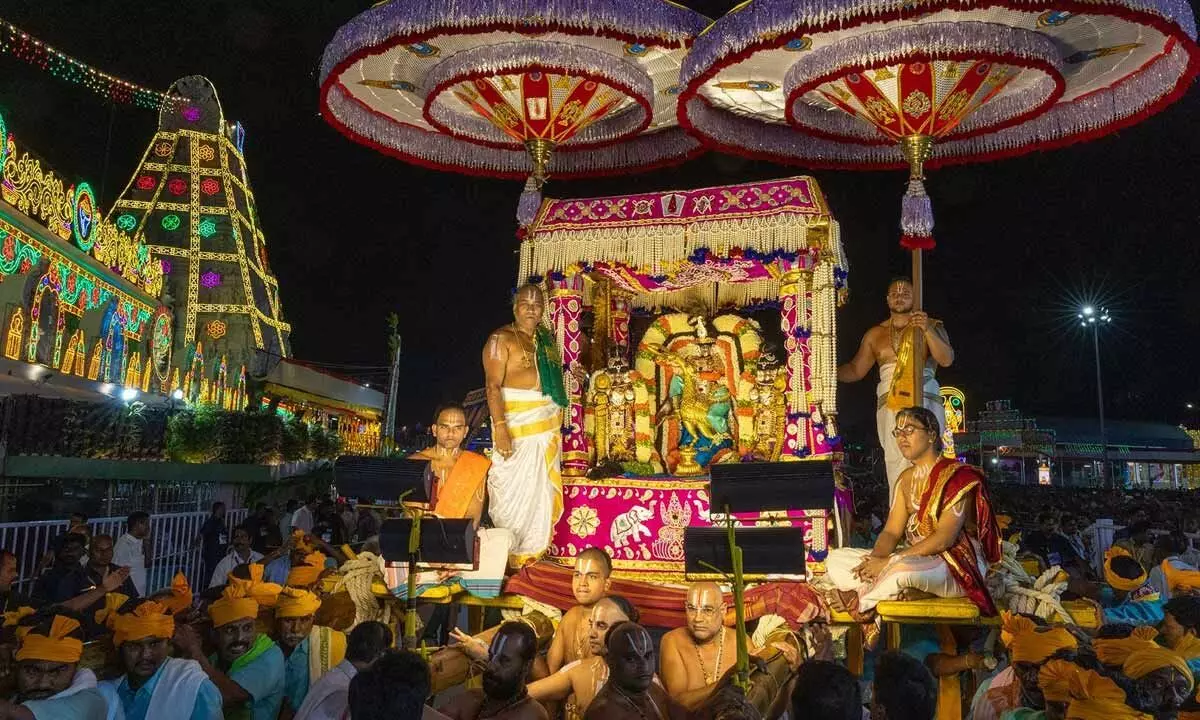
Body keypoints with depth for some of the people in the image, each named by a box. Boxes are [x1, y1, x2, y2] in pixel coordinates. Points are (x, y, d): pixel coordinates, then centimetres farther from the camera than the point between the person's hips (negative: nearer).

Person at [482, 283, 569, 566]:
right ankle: (506, 557, 7)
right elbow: (493, 386, -16)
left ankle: (531, 551, 23)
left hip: (548, 425, 7)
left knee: (542, 491, 11)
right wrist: (500, 427, -25)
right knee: (514, 490, -3)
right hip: (517, 424, -7)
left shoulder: (546, 338, 14)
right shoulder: (502, 339, -8)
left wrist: (557, 424, 13)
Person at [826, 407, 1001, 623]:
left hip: (958, 565, -8)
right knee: (835, 559, -6)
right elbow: (891, 532, 8)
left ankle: (859, 599, -14)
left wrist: (889, 562, -23)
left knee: (902, 569, -41)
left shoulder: (958, 475, -10)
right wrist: (875, 559, -16)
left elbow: (944, 539, -20)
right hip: (917, 560, 8)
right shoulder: (907, 478, 14)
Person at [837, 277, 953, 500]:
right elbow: (856, 370, 20)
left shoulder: (932, 327, 13)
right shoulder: (875, 334, 20)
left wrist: (928, 331, -14)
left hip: (924, 402, -2)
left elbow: (946, 360, -1)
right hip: (890, 406, 2)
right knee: (896, 467, -9)